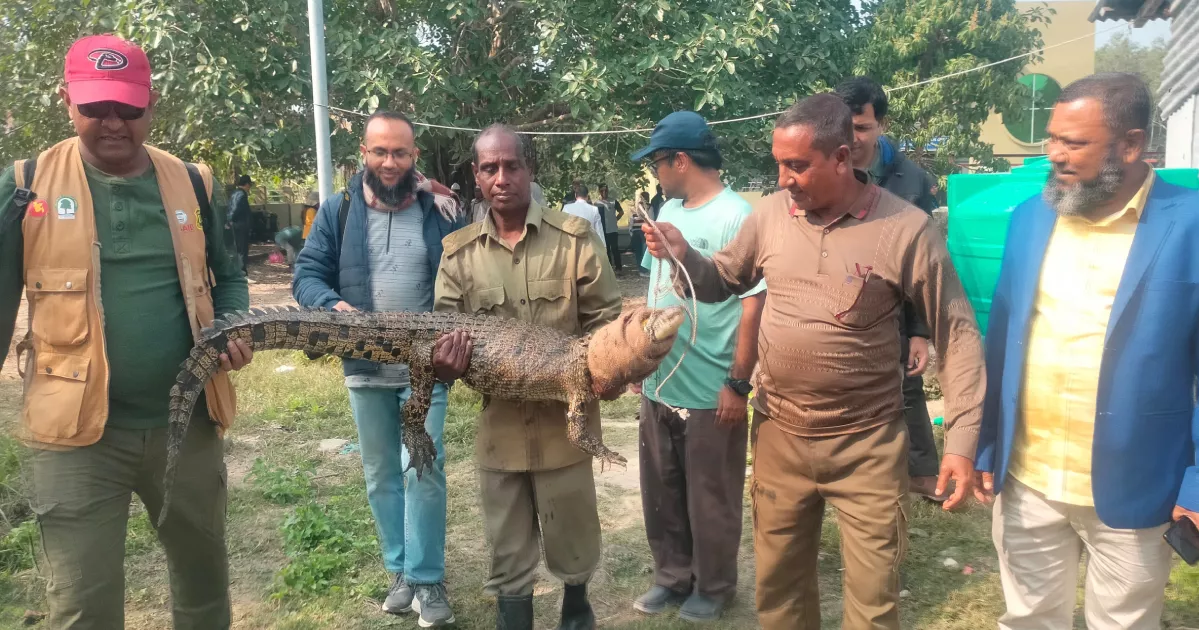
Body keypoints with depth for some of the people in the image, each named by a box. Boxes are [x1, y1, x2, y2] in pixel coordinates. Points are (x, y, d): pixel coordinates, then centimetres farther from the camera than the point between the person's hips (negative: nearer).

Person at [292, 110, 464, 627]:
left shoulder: (441, 211, -2)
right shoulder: (338, 211, 1)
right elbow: (307, 274, -1)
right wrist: (331, 305, -21)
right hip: (365, 368, 2)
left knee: (423, 470, -3)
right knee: (380, 475, 13)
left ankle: (427, 579, 11)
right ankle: (401, 570, 29)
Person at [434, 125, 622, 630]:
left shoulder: (574, 238, -5)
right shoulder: (458, 252, 1)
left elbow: (606, 320, -3)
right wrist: (447, 363, -22)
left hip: (564, 418, -1)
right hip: (499, 422, 2)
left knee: (572, 535, 15)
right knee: (507, 550, 13)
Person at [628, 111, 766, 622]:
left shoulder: (737, 218, -15)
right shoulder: (668, 212, 8)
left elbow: (754, 306, -17)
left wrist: (738, 384, -18)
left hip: (711, 392, -7)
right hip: (658, 385, 7)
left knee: (711, 500, 10)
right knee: (661, 494, 18)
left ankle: (713, 587, 30)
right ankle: (673, 576, 37)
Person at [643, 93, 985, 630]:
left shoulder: (905, 229, -14)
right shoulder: (770, 214, -3)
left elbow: (956, 334, -8)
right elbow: (722, 281, 11)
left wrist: (962, 438, -13)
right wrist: (682, 255, -11)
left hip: (867, 444, -3)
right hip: (777, 433, 4)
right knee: (778, 582, 20)